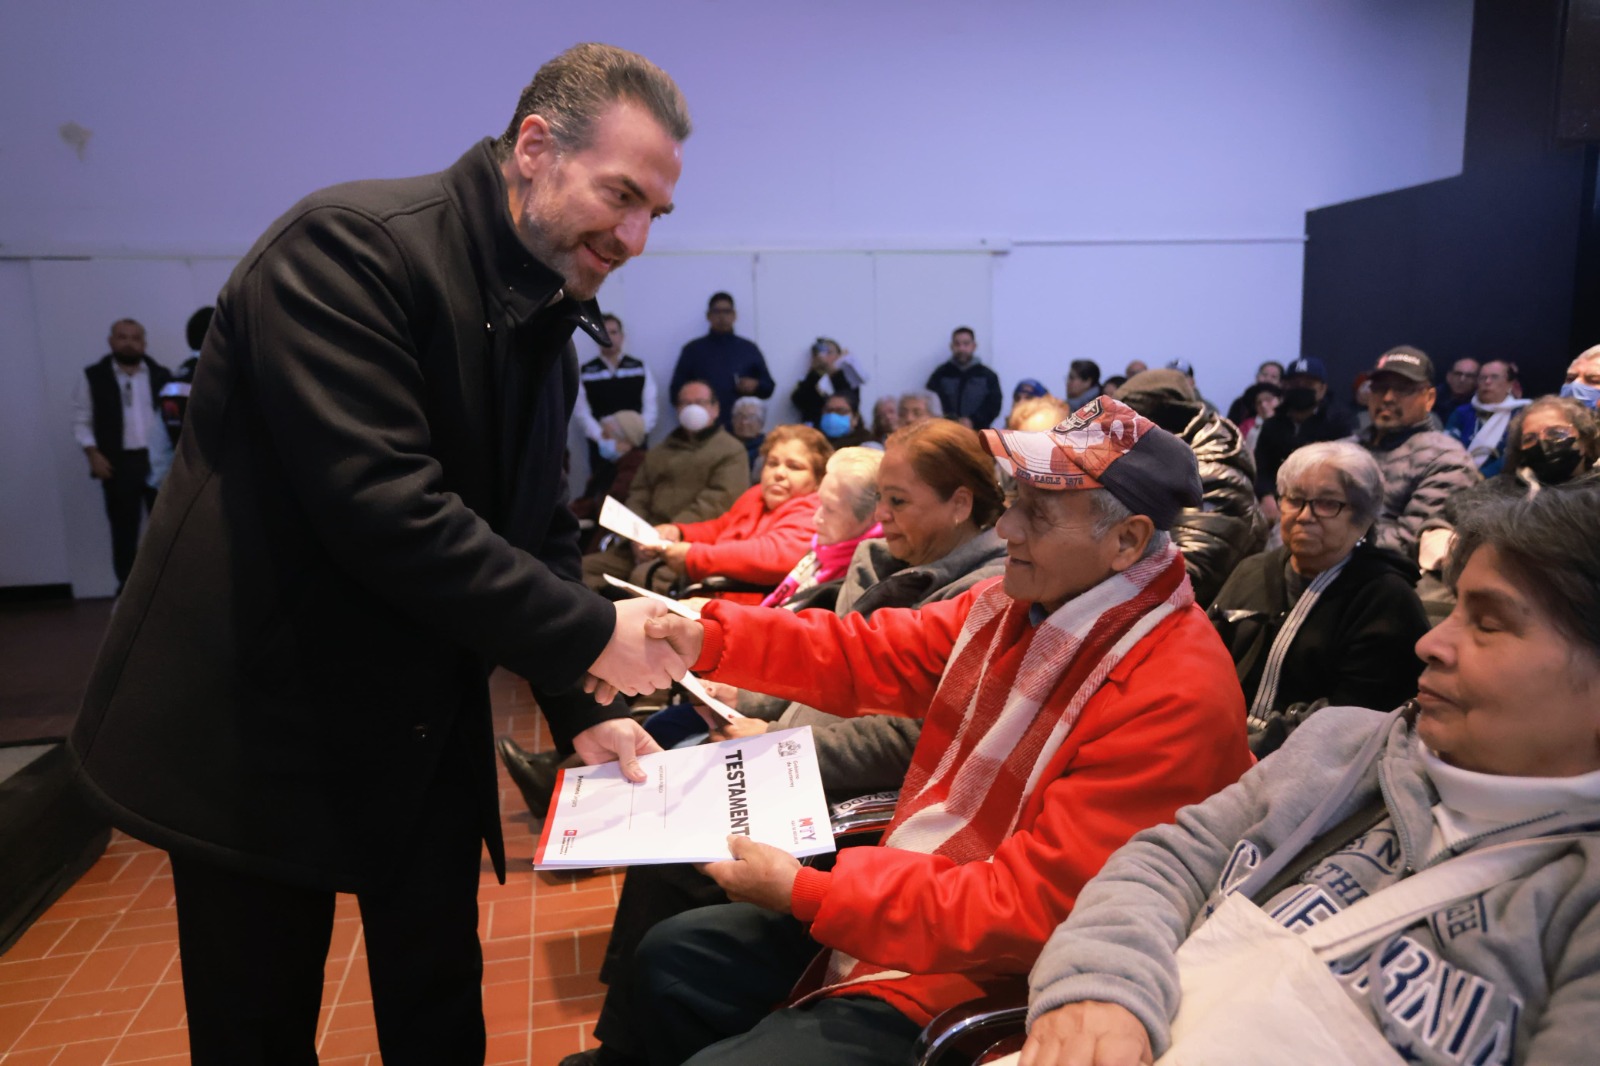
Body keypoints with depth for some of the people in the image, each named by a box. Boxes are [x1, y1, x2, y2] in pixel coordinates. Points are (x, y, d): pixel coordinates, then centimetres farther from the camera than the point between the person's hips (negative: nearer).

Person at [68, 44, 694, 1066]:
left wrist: (580, 708, -2)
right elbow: (381, 508, -30)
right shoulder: (349, 245, -20)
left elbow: (544, 532, 7)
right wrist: (589, 636, -24)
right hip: (261, 721, -6)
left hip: (431, 731, 7)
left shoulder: (548, 318, 5)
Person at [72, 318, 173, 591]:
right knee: (124, 530, 4)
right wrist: (94, 454, -8)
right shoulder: (93, 377, 5)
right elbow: (81, 421, 4)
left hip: (159, 460, 1)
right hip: (118, 463, -1)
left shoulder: (162, 376, 8)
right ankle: (127, 590, 14)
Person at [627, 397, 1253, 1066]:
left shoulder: (1176, 700, -27)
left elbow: (1027, 907, -26)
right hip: (894, 895, 8)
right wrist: (708, 639, -7)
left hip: (975, 979, -7)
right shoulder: (1020, 601, -3)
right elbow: (871, 655, 5)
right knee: (672, 956, 12)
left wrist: (805, 893, -24)